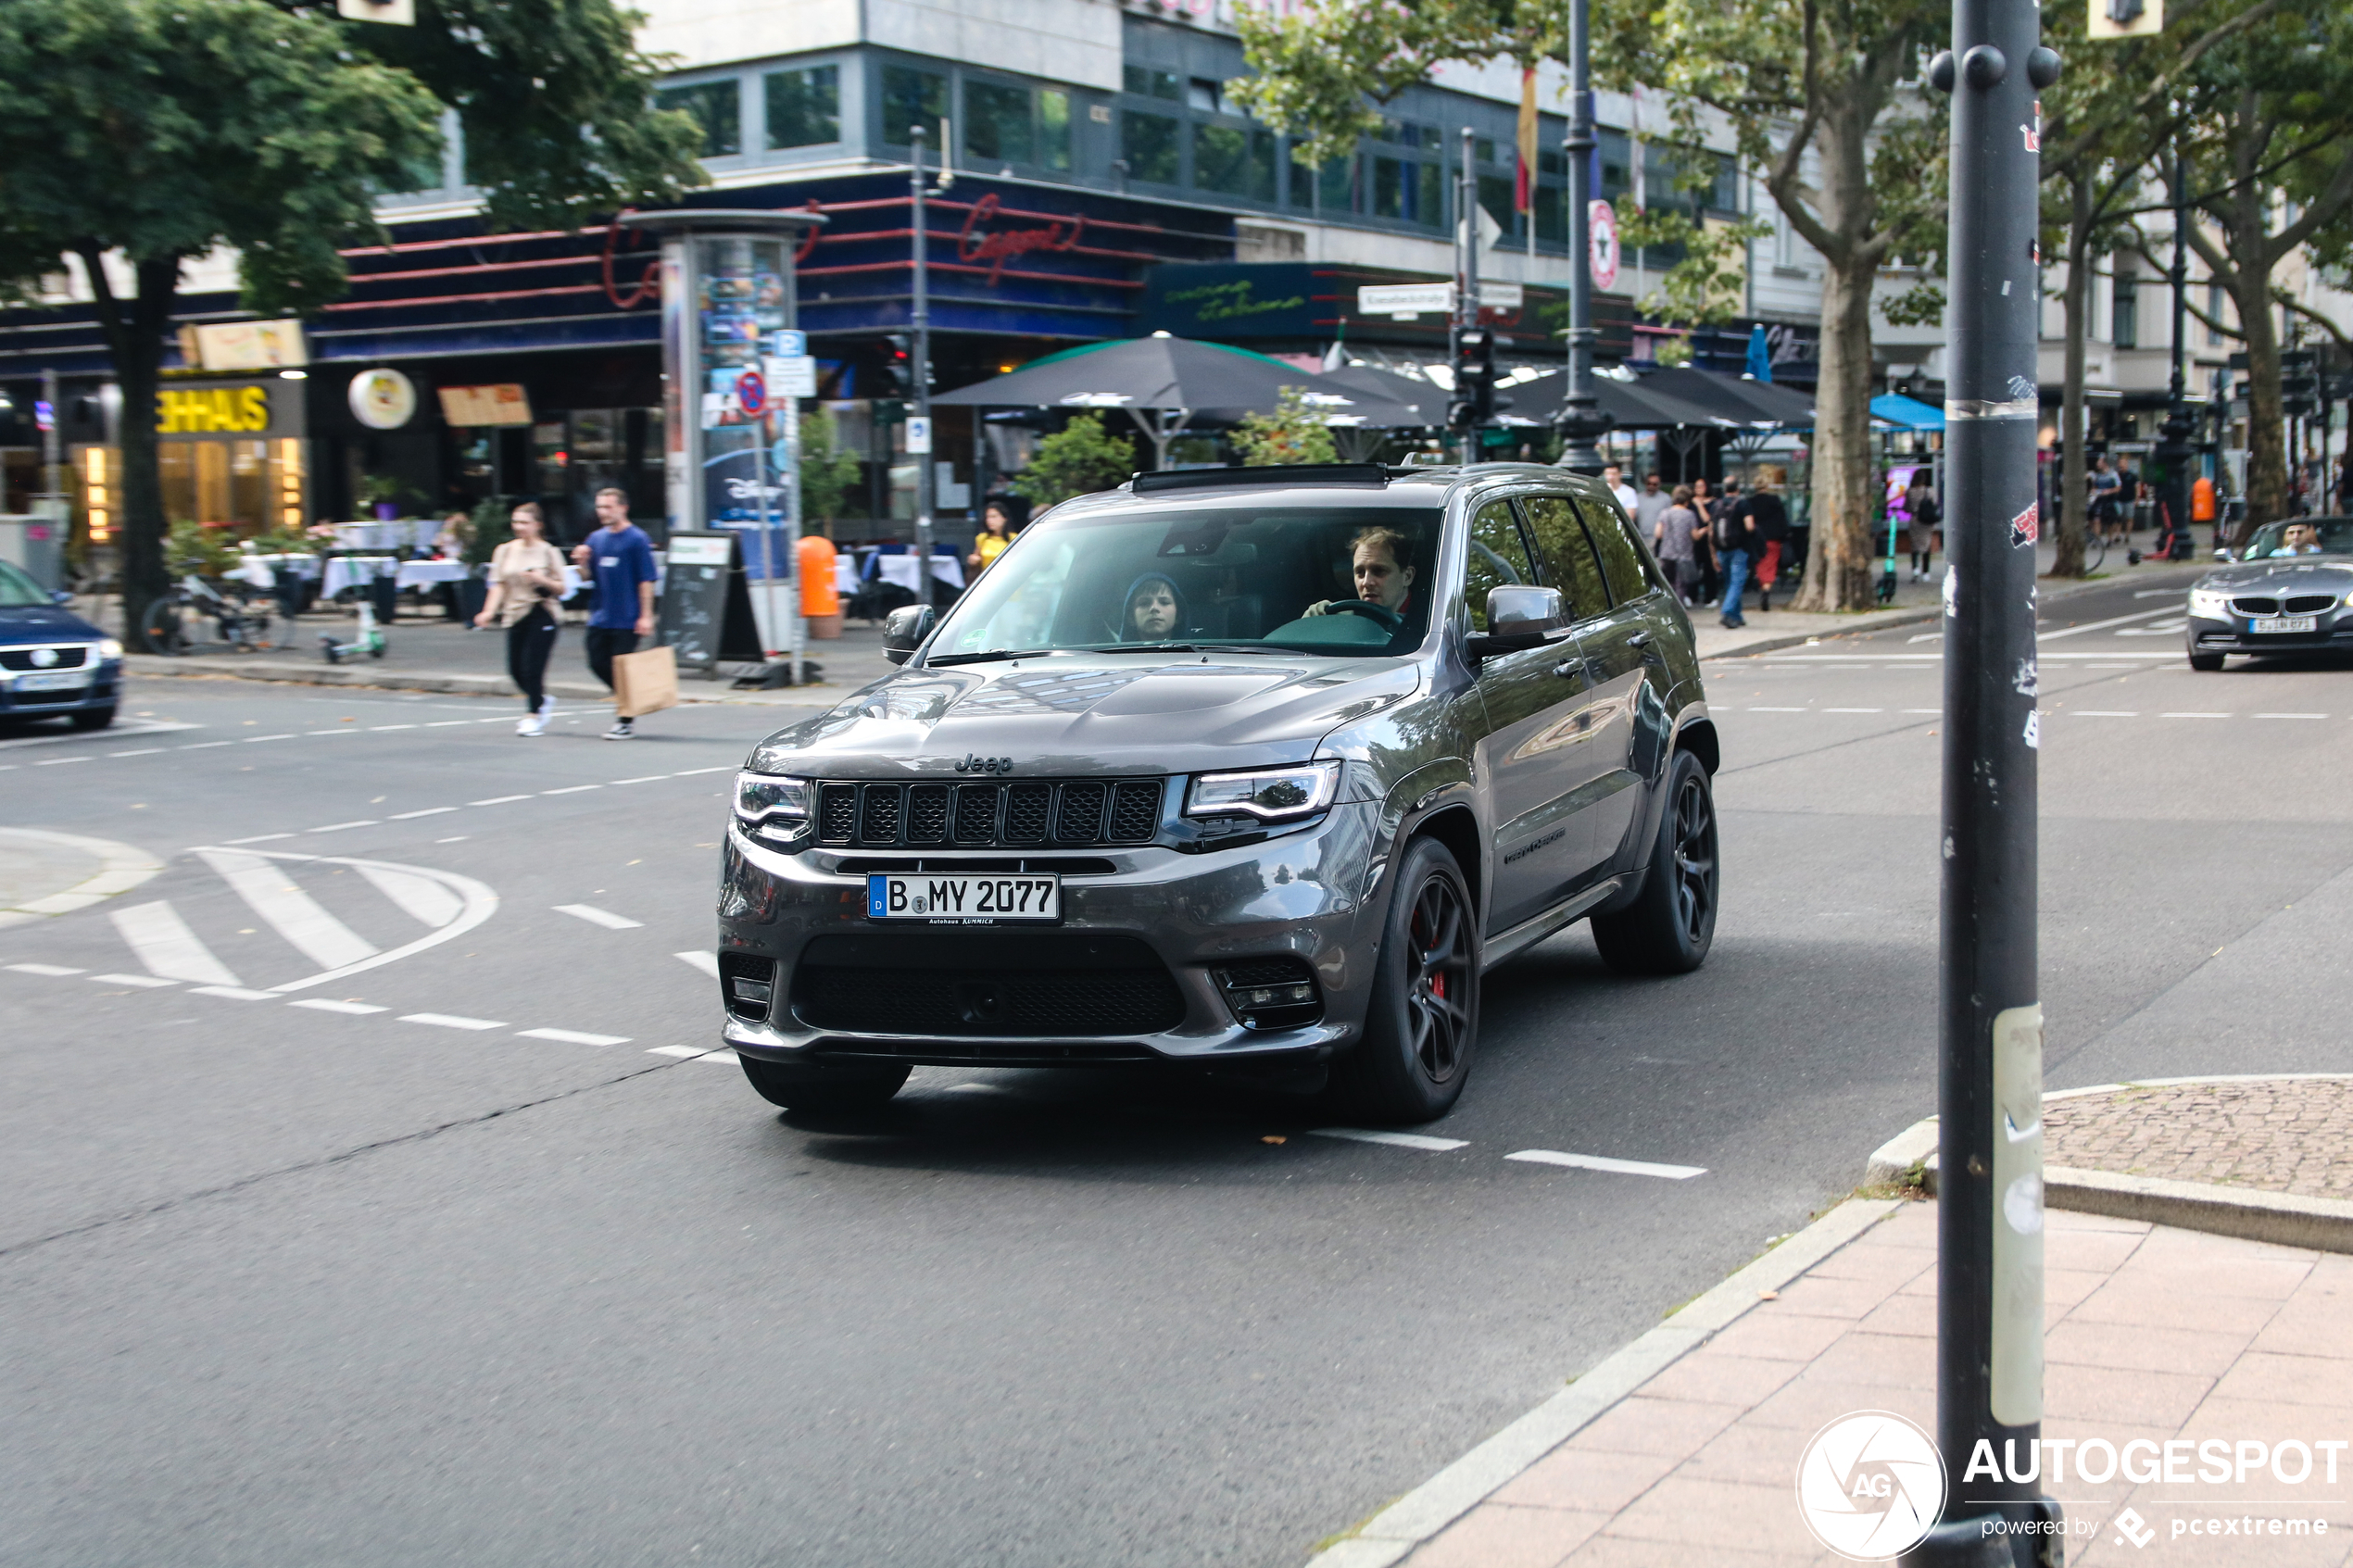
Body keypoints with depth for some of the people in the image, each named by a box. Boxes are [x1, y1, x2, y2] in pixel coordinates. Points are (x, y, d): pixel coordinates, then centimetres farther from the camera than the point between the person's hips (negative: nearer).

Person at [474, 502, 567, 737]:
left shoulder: (548, 552, 0)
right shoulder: (504, 551, 9)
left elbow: (561, 589, 2)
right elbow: (498, 585, 5)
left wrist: (542, 580, -17)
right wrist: (489, 611, -9)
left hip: (541, 615, -4)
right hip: (514, 615, 4)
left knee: (532, 666, -10)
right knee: (515, 669, 3)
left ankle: (533, 715, 2)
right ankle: (542, 700, 29)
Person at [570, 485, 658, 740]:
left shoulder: (637, 539, -9)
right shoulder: (596, 538, 10)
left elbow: (646, 580, -11)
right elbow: (589, 576, 17)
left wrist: (646, 615, -15)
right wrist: (582, 563, -5)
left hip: (627, 620, -6)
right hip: (600, 618, 7)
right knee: (598, 664, 7)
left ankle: (625, 721, 8)